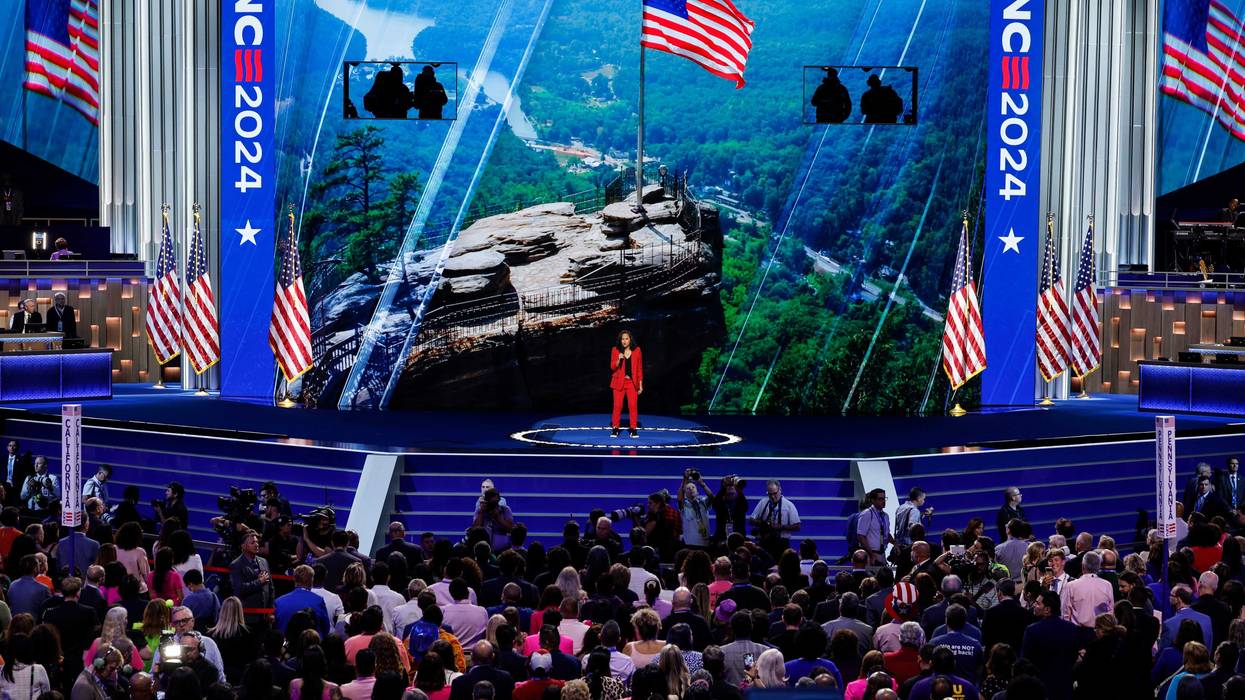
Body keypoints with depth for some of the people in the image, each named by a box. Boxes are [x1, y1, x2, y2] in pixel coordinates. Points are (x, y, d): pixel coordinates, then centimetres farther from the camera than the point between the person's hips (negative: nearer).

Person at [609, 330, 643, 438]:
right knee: (617, 406, -4)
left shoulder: (637, 350, 4)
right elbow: (612, 367, 2)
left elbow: (640, 368, 6)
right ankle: (615, 429, 4)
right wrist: (619, 360, -19)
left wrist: (641, 384, 3)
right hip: (619, 382, 0)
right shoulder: (615, 350, 3)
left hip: (632, 382, 0)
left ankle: (633, 430, 2)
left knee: (633, 406, -5)